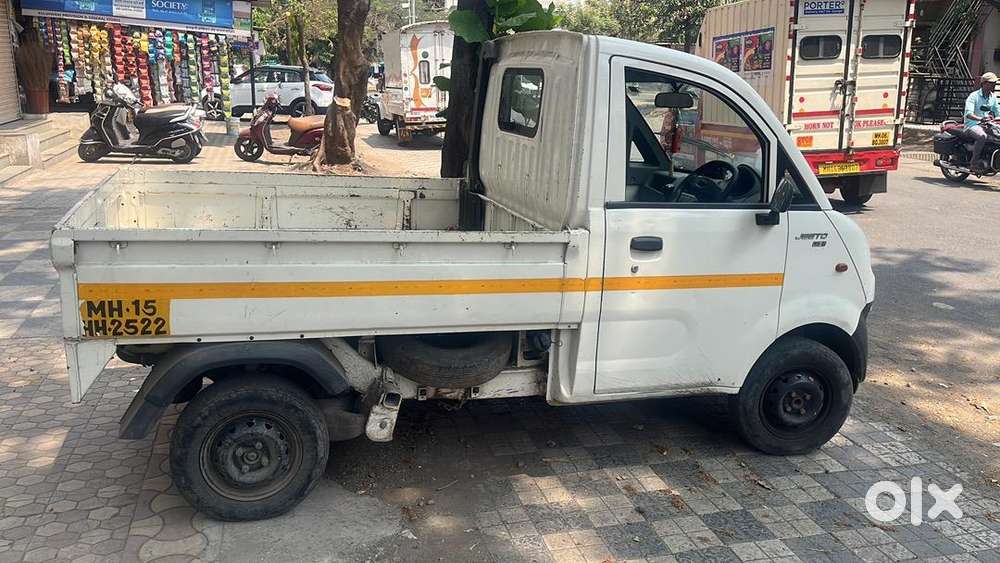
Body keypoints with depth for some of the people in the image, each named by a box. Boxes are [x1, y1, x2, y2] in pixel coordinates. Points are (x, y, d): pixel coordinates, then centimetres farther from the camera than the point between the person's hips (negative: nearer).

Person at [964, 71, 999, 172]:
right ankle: (975, 162, -29)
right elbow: (968, 114, -23)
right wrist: (981, 118, -40)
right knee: (982, 136, -38)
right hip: (972, 125, -7)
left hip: (986, 125, 7)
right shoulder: (974, 96, -9)